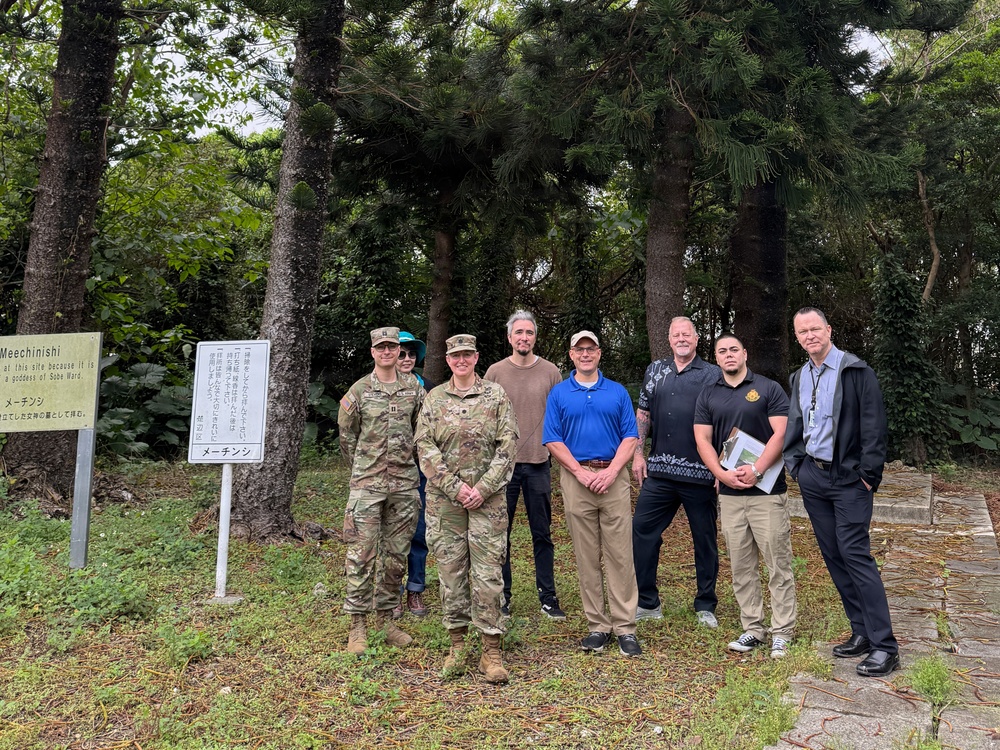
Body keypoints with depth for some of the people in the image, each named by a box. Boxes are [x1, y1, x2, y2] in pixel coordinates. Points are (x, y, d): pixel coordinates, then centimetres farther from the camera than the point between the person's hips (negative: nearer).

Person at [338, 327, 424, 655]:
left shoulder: (414, 388, 6)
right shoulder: (359, 391, -1)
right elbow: (347, 436, 8)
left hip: (405, 483, 3)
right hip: (367, 484, -3)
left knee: (396, 554, 9)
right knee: (361, 553, -4)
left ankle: (386, 619, 22)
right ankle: (358, 625, 5)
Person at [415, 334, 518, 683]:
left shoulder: (496, 396, 3)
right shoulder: (434, 398, 8)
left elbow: (508, 444, -2)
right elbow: (425, 446, 1)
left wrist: (483, 488, -10)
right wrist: (455, 486, -9)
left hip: (488, 497, -2)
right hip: (444, 497, 2)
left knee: (488, 571, -2)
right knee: (450, 569, 7)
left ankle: (491, 649, 6)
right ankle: (457, 643, 19)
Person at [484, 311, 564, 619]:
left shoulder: (550, 372, 3)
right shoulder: (495, 372, 3)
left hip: (539, 464, 0)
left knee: (542, 535, 8)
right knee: (501, 533, 7)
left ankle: (548, 597, 17)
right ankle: (502, 597, 19)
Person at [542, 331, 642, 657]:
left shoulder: (618, 392, 10)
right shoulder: (559, 394, 8)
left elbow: (630, 437, 4)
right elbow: (552, 440, 2)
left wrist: (611, 471, -10)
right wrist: (582, 472, -9)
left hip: (614, 477, 0)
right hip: (577, 477, 0)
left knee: (620, 554, -1)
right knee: (586, 556, 4)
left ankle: (625, 627, 5)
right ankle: (597, 625, 13)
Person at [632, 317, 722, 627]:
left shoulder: (713, 375, 1)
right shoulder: (655, 371, 11)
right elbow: (643, 415, 14)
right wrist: (638, 453, 6)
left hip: (700, 473, -3)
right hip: (659, 471, 3)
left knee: (705, 539, 8)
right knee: (642, 531, 2)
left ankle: (705, 606, 23)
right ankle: (647, 603, 15)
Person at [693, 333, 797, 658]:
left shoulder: (769, 389, 0)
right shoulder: (708, 396, 10)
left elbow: (781, 434, -8)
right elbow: (703, 440, 5)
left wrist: (756, 470, -18)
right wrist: (722, 474, -10)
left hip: (767, 489, -3)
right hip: (729, 493, 4)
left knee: (778, 563, -1)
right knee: (741, 565, 8)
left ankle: (782, 633, 8)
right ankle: (752, 629, 17)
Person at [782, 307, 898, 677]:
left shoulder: (855, 371, -9)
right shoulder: (799, 377, 11)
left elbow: (873, 425, -13)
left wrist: (868, 474, -15)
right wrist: (795, 464, 8)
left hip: (849, 479, -7)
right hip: (812, 478, 7)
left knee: (855, 554, -10)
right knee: (833, 556, 9)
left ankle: (884, 645, -3)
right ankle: (861, 632, 20)